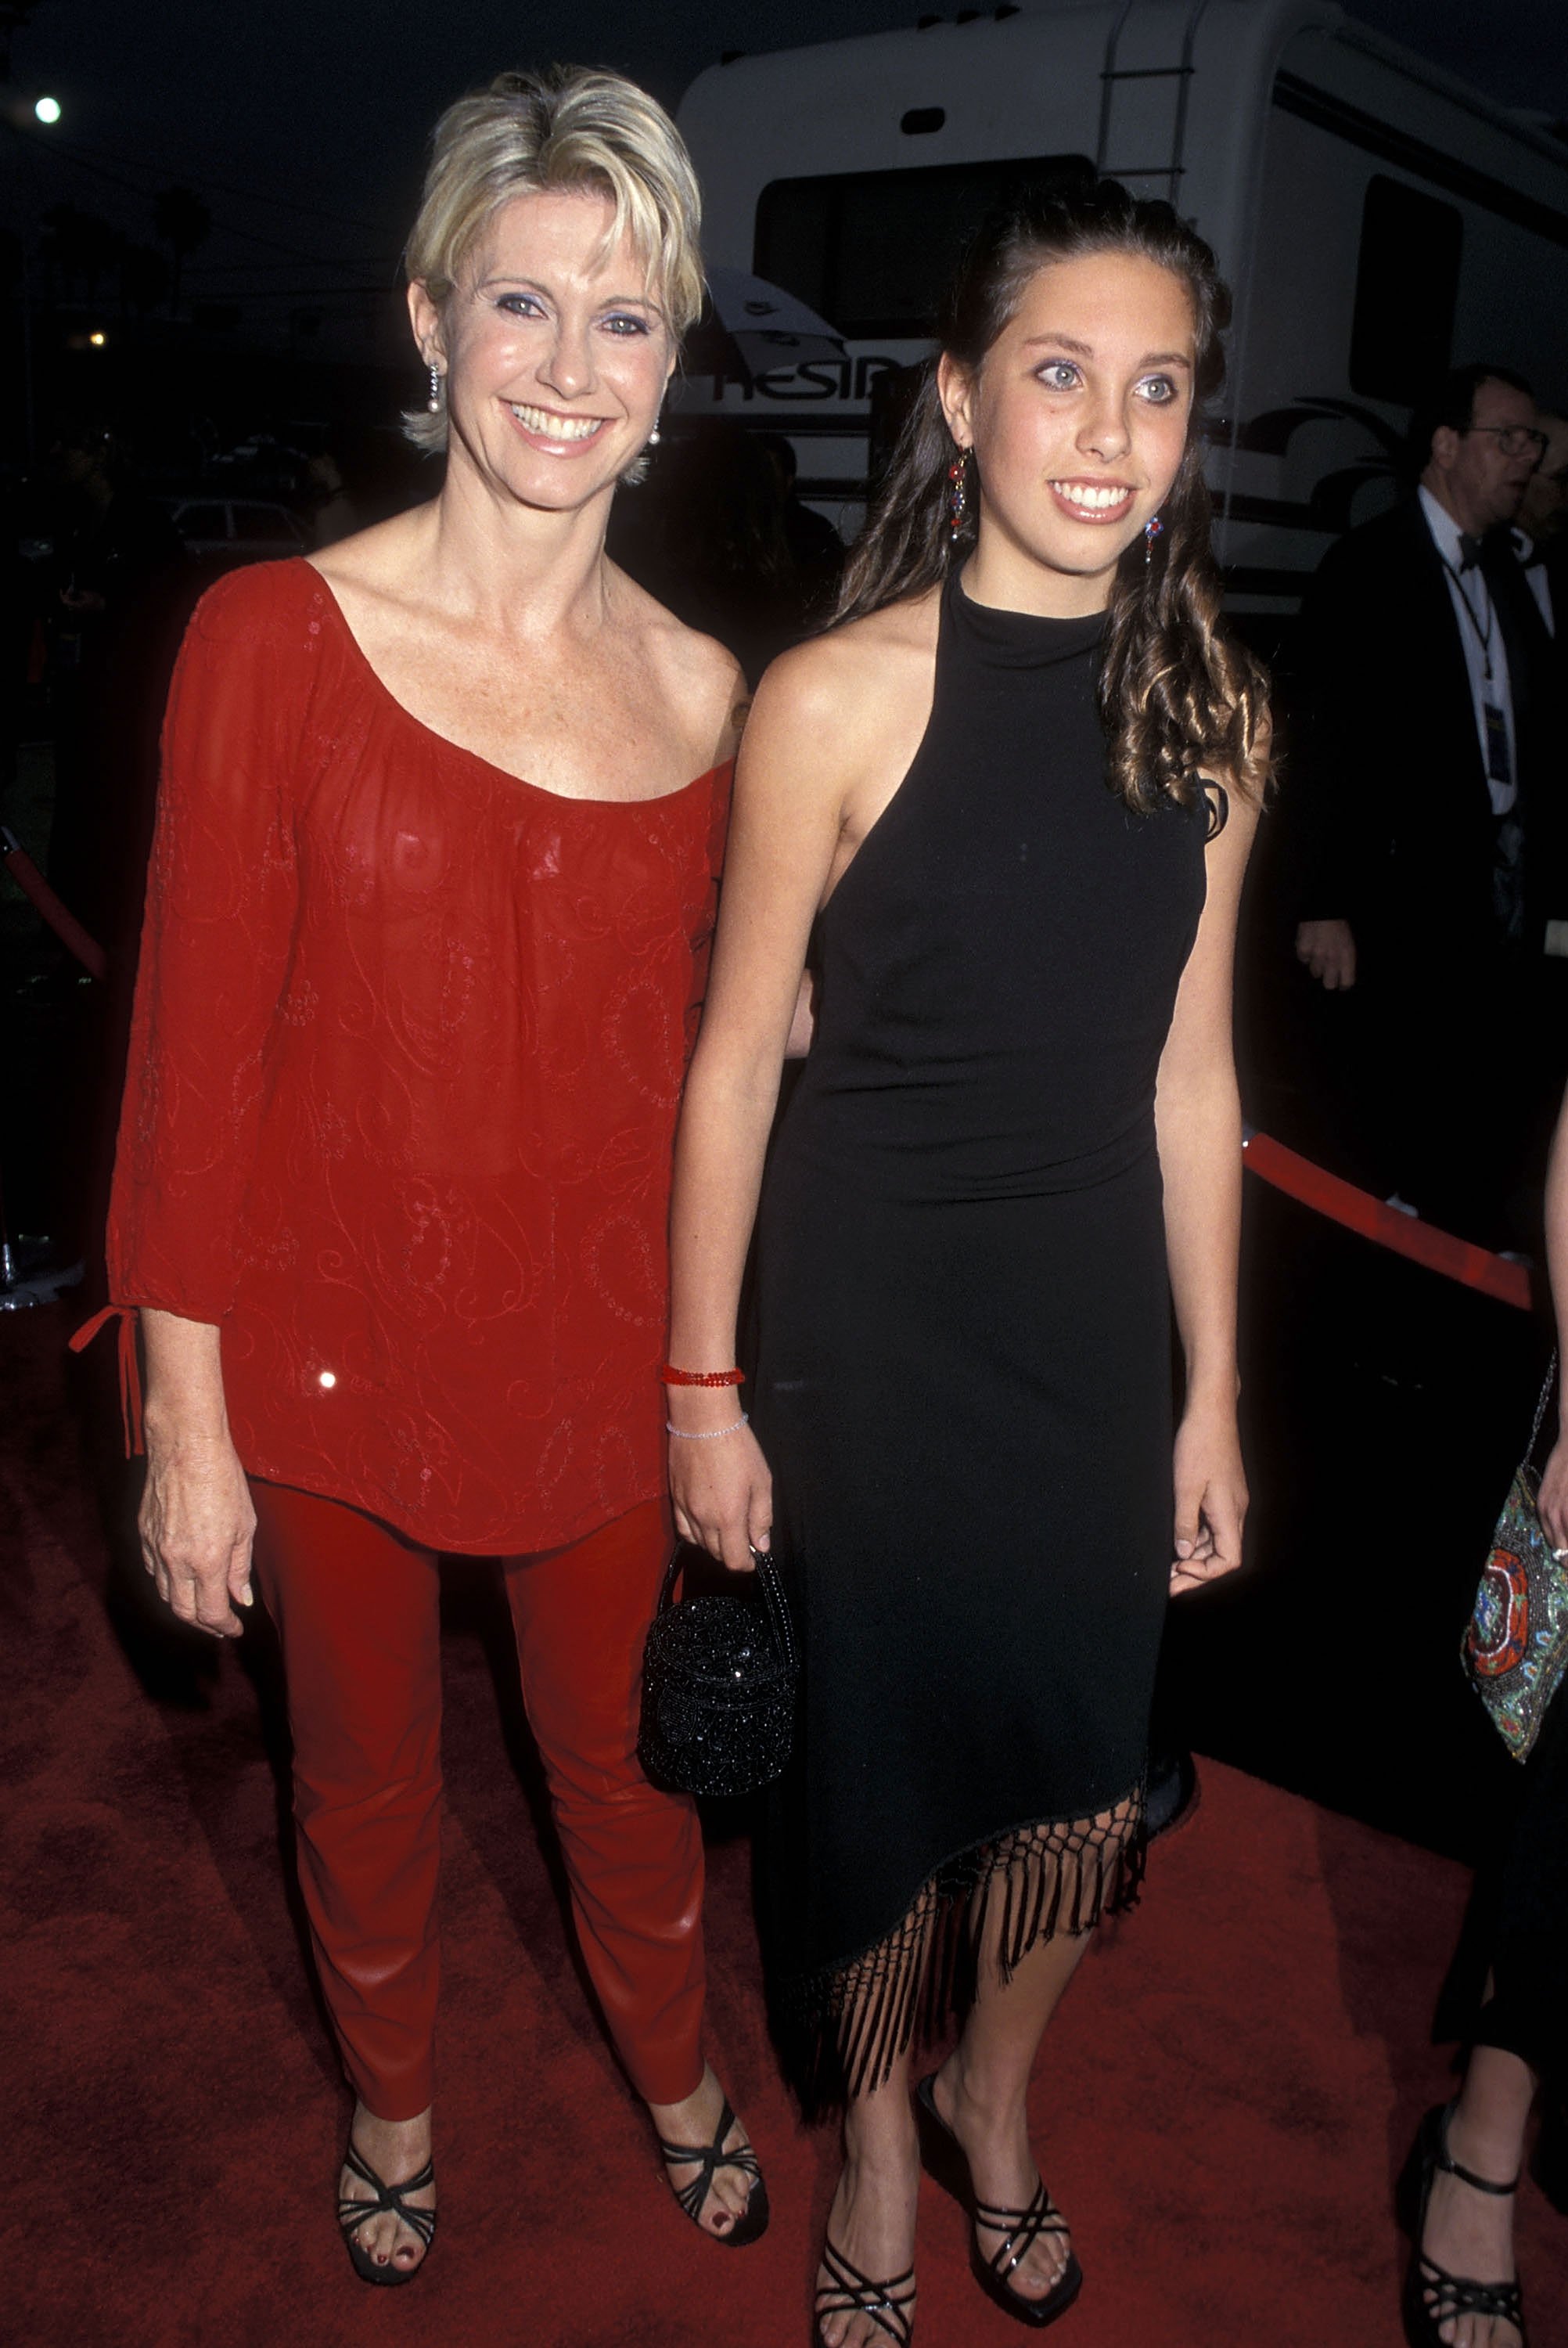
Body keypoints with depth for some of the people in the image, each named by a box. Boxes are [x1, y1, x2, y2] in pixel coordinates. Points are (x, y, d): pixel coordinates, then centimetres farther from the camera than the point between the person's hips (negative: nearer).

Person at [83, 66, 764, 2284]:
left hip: (603, 1355, 2)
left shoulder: (699, 688, -2)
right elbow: (197, 1050, -10)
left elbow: (684, 1065, 4)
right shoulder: (277, 636, -12)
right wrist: (186, 1421, -9)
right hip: (337, 1348, -2)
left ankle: (677, 2071, 53)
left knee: (628, 1764, 21)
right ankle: (392, 2101, 52)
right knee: (367, 1772, 21)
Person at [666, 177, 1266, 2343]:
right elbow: (736, 1064, -8)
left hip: (1095, 1324, 4)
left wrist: (1215, 1394, 8)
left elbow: (1187, 1071, 5)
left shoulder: (1212, 708, 0)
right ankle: (876, 2151, 42)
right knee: (873, 1768, 12)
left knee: (1081, 1766, 15)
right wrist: (704, 1386, -5)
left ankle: (995, 2096, 48)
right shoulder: (839, 700, -13)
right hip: (864, 1329, -3)